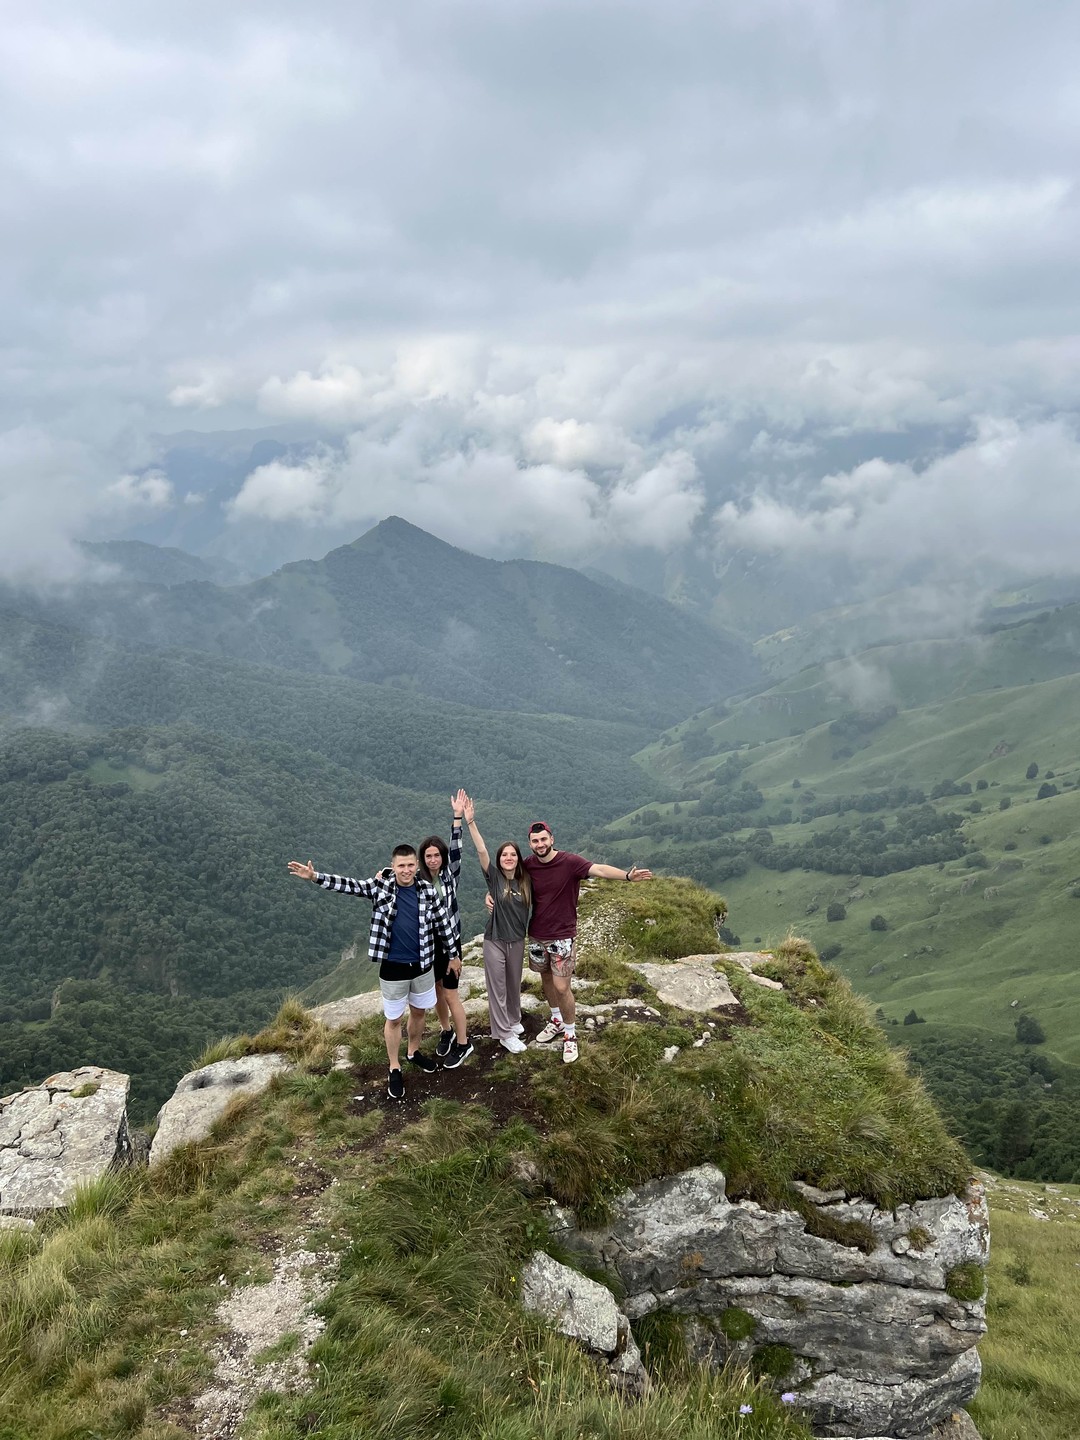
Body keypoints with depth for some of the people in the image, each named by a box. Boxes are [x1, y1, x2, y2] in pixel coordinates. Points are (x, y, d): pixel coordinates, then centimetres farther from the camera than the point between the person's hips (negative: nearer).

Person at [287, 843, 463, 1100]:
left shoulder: (428, 890, -7)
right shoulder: (381, 886, -10)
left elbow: (442, 922, 1)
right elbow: (349, 885, -16)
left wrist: (454, 954, 7)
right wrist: (315, 877, -29)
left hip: (423, 965, 2)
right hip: (393, 968, -2)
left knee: (419, 1011, 21)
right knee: (393, 1019, 11)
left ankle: (414, 1052, 46)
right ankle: (394, 1069, 28)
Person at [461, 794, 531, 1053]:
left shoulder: (525, 881, -3)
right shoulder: (494, 877, -11)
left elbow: (528, 906, 12)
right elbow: (481, 851, -25)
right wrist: (470, 822, -37)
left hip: (517, 940, 3)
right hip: (495, 940, -3)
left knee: (514, 984, 19)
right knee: (497, 988, 4)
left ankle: (513, 1020, 41)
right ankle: (504, 1034, 15)